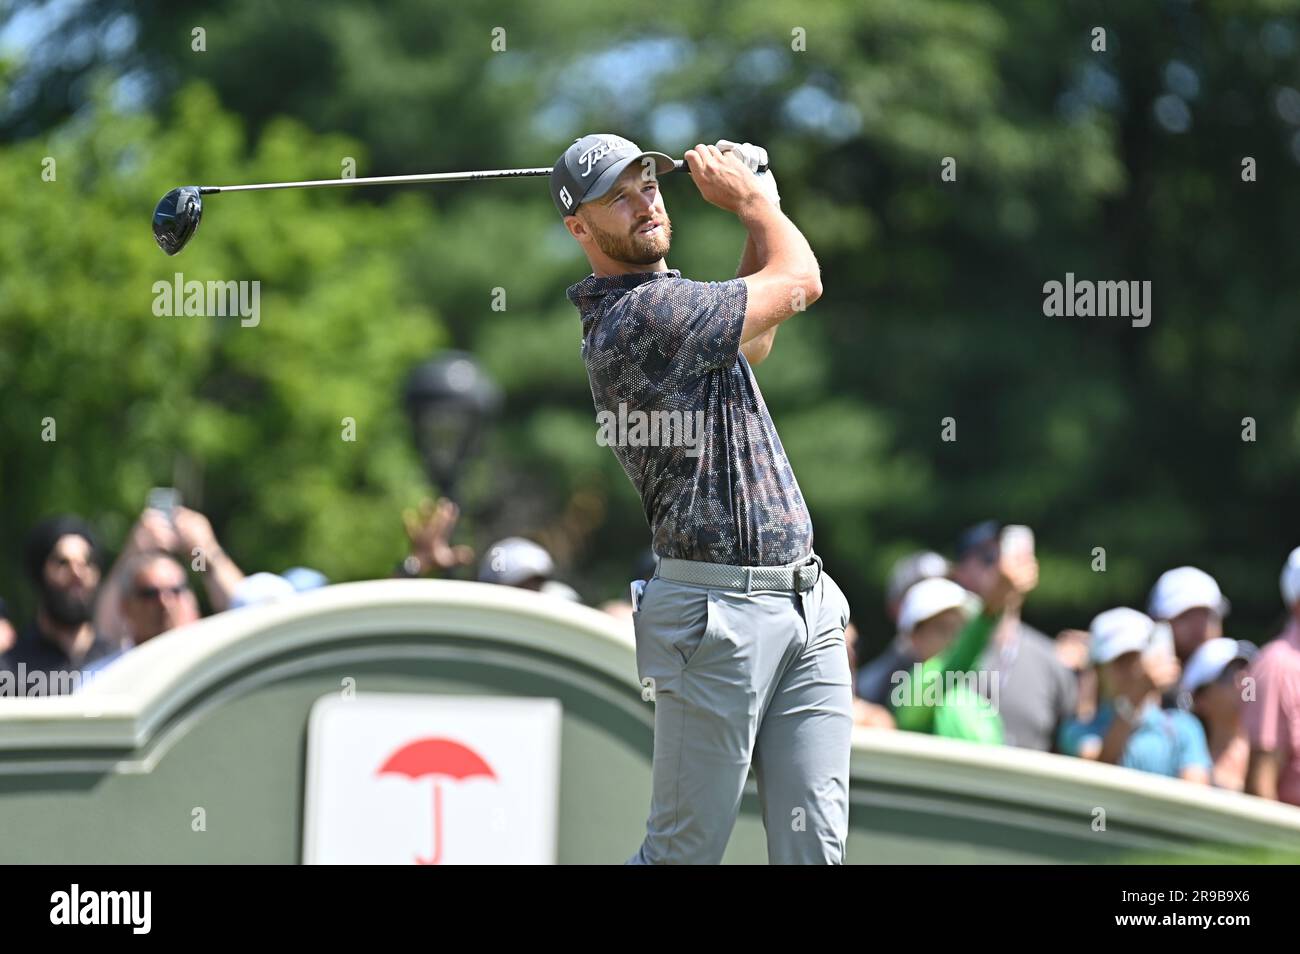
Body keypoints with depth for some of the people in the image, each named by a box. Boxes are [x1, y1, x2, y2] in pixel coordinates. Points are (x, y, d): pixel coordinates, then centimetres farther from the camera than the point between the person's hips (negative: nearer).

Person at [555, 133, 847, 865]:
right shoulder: (643, 313, -13)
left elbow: (753, 340, 37)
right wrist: (749, 196, 12)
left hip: (807, 608, 9)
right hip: (719, 609, -9)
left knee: (815, 849, 2)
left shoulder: (669, 301, 17)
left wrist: (759, 210, 25)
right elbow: (799, 282, -7)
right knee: (685, 850, -5)